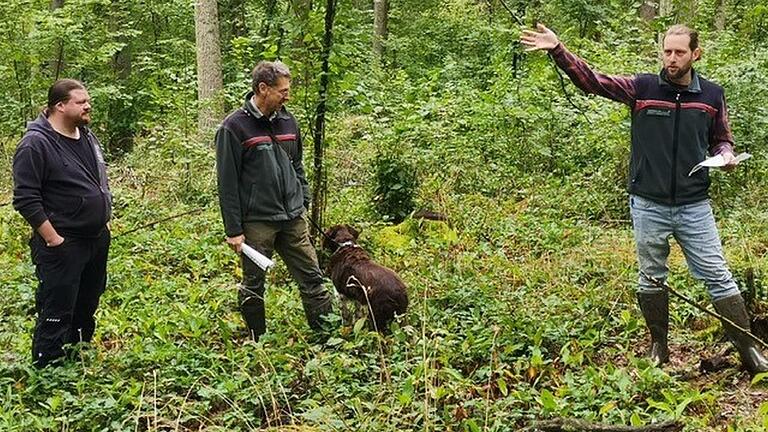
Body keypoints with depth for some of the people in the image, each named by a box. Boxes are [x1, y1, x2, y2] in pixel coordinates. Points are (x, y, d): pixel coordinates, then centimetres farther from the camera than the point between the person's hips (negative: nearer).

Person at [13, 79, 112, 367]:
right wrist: (53, 239, -20)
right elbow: (25, 198, -19)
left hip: (97, 239, 8)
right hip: (62, 245, -8)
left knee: (87, 305, 19)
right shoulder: (36, 144, -17)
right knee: (57, 312, -3)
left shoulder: (87, 137, 9)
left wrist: (105, 222, 16)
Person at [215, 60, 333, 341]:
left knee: (312, 278, 5)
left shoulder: (287, 121, 8)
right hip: (256, 222, -5)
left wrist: (304, 203, 14)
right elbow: (227, 183, -10)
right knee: (253, 286, 8)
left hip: (293, 219, 5)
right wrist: (233, 230, -11)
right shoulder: (234, 127, -10)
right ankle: (258, 343, 23)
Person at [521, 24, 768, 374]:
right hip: (648, 206, 0)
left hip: (695, 207, 0)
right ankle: (659, 347, 27)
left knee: (718, 277, 3)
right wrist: (557, 50, -20)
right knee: (651, 279, 11)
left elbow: (721, 138, 17)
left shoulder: (712, 95, 3)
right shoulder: (642, 88, -2)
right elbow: (591, 80, -8)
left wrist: (727, 155, -6)